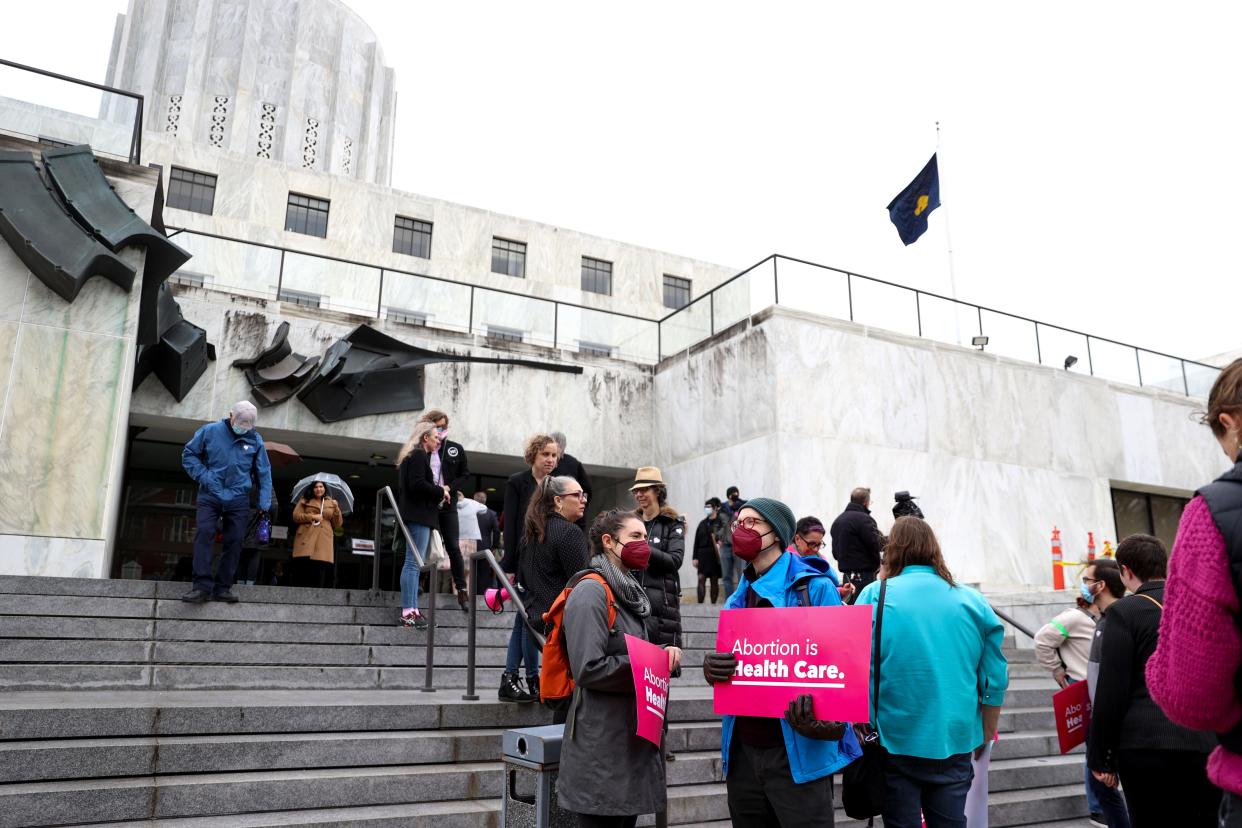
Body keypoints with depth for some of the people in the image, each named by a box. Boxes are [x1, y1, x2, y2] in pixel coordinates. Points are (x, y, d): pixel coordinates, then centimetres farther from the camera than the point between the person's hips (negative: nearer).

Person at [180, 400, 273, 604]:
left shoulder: (255, 440, 2)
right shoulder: (210, 431, -2)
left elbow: (264, 473, 8)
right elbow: (189, 454, 7)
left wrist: (264, 503, 1)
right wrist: (203, 476, -8)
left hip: (238, 500, 2)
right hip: (210, 496, -1)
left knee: (234, 541, 0)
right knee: (204, 534, -15)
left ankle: (222, 587, 7)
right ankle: (202, 585, -15)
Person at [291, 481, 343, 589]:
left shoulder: (331, 503, 18)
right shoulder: (305, 500, 15)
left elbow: (337, 525, 14)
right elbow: (296, 516, 5)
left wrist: (336, 509, -2)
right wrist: (312, 517, -6)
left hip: (324, 542, 1)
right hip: (306, 540, -1)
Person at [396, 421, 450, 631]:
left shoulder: (412, 456, 23)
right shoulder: (419, 455, -9)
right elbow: (417, 484, -21)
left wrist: (439, 491, 11)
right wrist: (440, 492, -8)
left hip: (417, 515, 11)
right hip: (419, 515, -11)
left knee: (415, 563, 9)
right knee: (414, 562, -12)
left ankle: (412, 609, 11)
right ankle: (408, 612, -13)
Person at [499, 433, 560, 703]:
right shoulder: (517, 483, -2)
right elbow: (510, 526, -7)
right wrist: (509, 566, -13)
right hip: (524, 561, -6)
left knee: (524, 620, 8)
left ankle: (509, 681, 12)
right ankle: (533, 679, 4)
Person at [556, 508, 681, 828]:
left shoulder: (630, 591, 13)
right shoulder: (591, 592, -16)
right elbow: (589, 669, -24)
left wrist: (664, 654, -1)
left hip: (632, 735, 9)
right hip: (601, 744, -9)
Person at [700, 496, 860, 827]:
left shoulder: (815, 588, -8)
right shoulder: (738, 599, 12)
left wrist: (821, 716, -30)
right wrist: (712, 668, -9)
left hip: (798, 753, -6)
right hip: (742, 751, 6)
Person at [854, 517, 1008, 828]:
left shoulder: (875, 595, -7)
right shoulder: (974, 601, 2)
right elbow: (995, 681, 4)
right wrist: (985, 739, 16)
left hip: (895, 742, -2)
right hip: (955, 742, 3)